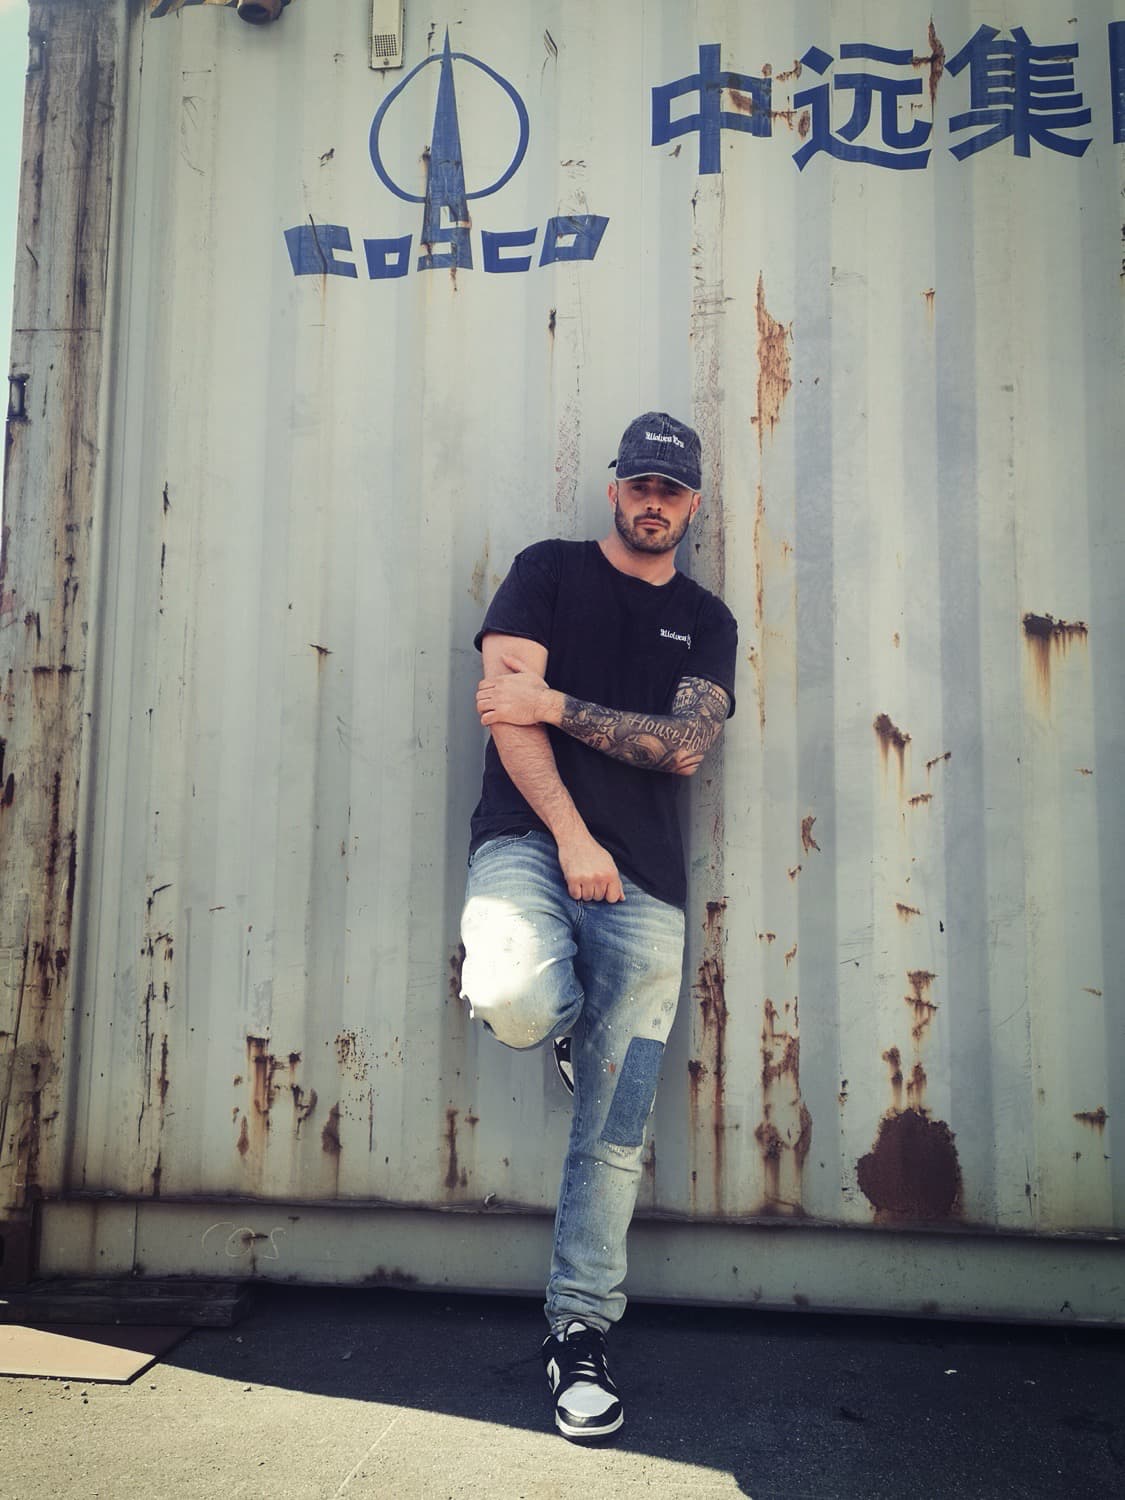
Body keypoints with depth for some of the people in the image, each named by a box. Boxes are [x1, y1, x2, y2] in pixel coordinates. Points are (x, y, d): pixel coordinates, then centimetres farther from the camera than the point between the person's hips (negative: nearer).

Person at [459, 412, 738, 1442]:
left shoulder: (707, 620, 16)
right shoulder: (550, 571, 11)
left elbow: (686, 747, 0)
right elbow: (507, 705, -3)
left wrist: (555, 705, -7)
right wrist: (572, 837, -13)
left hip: (644, 883, 2)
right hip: (528, 840, -1)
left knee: (615, 1134, 1)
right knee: (516, 1003, -33)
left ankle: (581, 1329, 19)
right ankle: (564, 1016, 5)